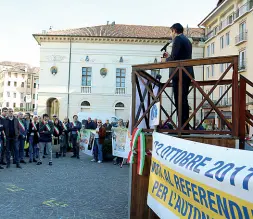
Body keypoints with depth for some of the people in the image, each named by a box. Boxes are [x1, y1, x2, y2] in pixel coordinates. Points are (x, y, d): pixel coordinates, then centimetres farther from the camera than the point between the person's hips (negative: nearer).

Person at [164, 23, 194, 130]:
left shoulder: (178, 39, -4)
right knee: (183, 100, 11)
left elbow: (174, 57, -14)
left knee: (180, 101, -10)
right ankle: (185, 127, 14)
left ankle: (183, 127, -11)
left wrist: (167, 58, 5)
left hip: (179, 74, -9)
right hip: (187, 74, 10)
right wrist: (169, 56, 26)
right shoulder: (187, 40, 24)